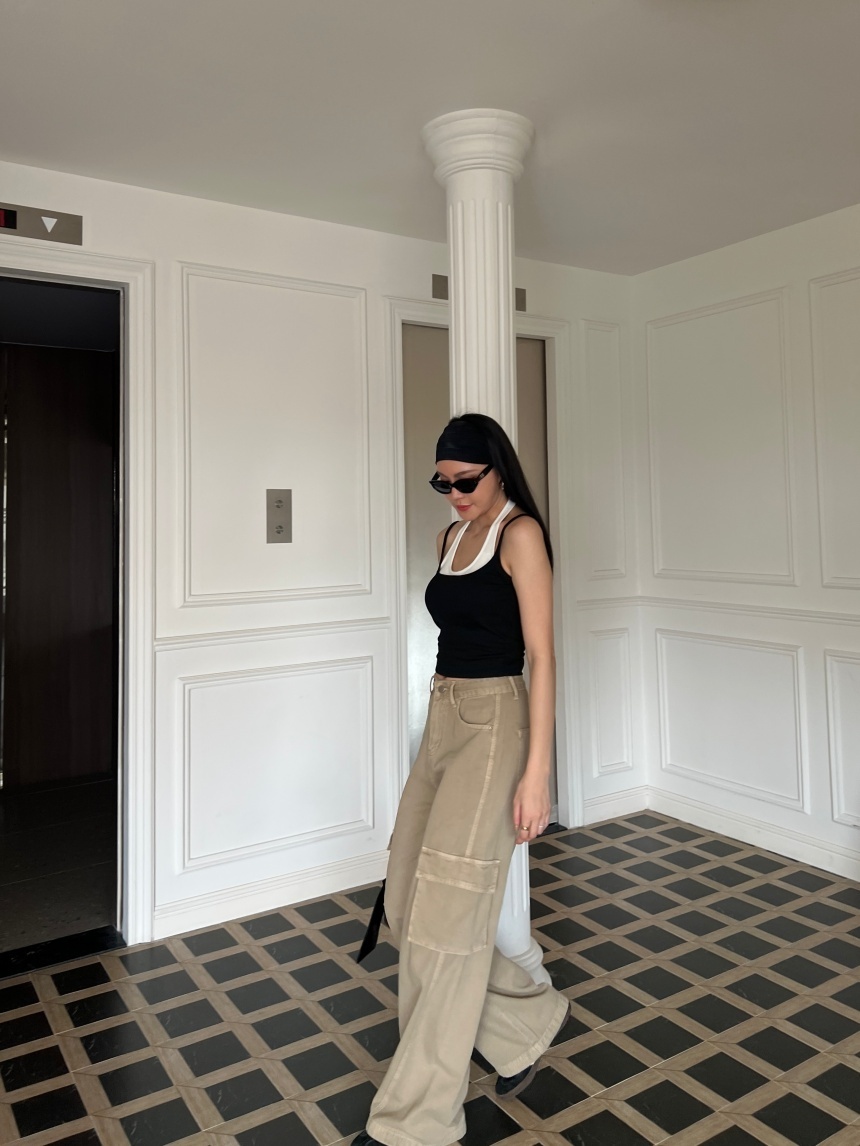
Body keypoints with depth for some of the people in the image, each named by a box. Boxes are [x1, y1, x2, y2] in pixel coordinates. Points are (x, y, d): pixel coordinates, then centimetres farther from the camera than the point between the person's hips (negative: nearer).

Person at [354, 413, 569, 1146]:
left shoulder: (520, 533, -9)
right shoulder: (452, 537, 14)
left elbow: (540, 653, -14)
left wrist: (536, 769, -18)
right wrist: (441, 720, 20)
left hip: (494, 723, -8)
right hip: (443, 721, 9)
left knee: (445, 920, -3)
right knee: (409, 906, 12)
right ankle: (530, 1020, 33)